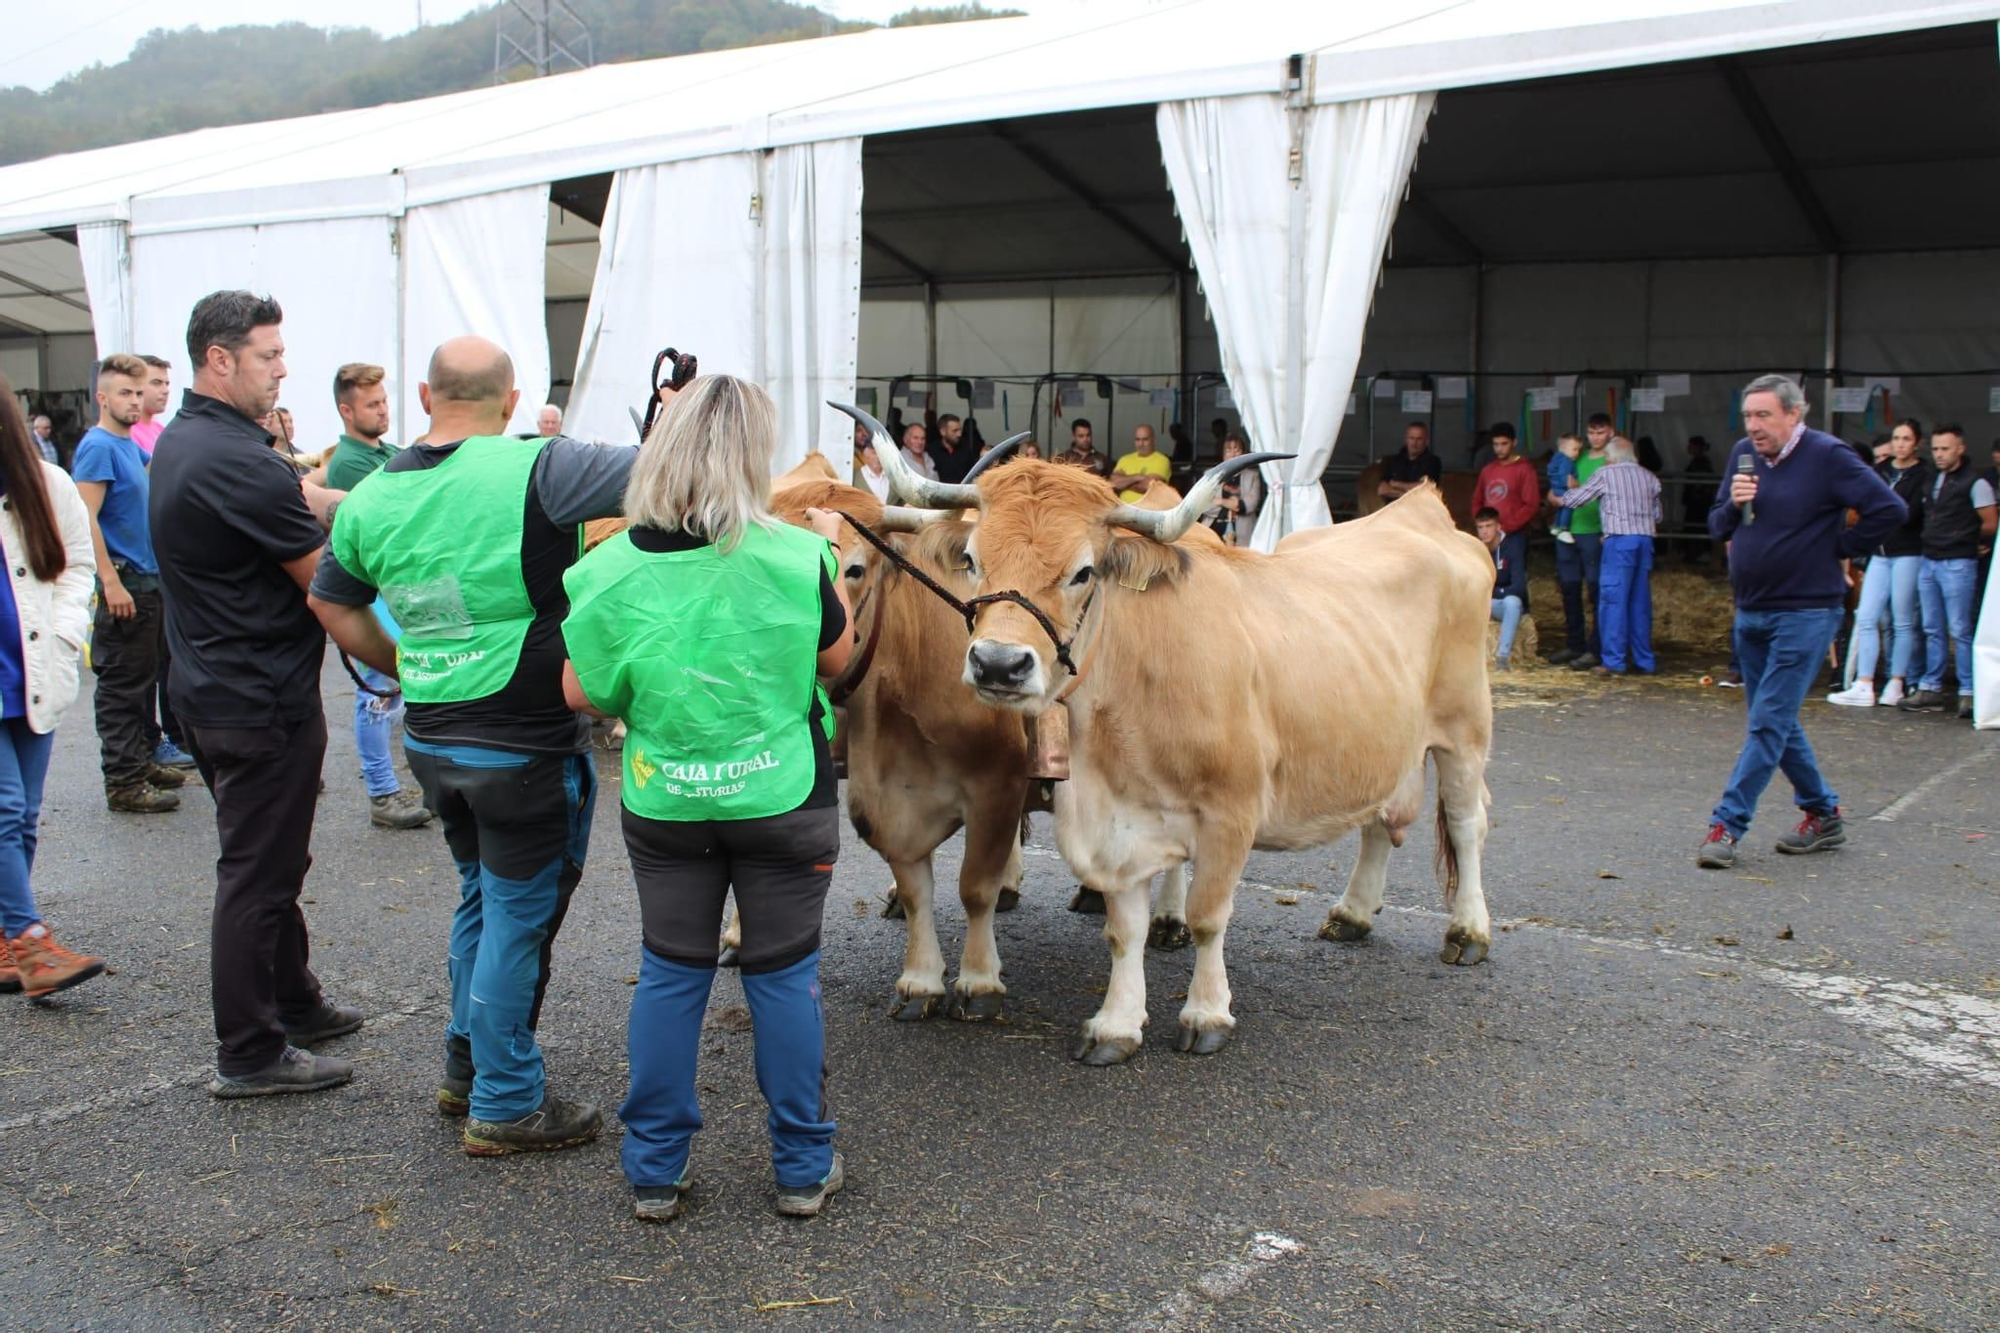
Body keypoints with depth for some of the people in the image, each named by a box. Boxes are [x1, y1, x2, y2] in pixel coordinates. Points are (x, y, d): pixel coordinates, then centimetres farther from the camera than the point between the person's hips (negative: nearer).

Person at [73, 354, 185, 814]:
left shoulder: (130, 446, 12)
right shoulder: (98, 447, -13)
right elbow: (86, 519, -21)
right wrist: (111, 582, -25)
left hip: (149, 580, 9)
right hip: (124, 584, -9)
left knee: (145, 679, 16)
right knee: (122, 685, -4)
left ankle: (143, 760, 26)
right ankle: (123, 782, 1)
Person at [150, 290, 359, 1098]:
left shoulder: (182, 439, 10)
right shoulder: (237, 462, -23)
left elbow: (301, 498, 9)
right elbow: (329, 580, -18)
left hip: (212, 691, 10)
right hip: (264, 700, -10)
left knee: (269, 860, 21)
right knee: (258, 875, 0)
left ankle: (294, 1003, 35)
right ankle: (249, 1055, 10)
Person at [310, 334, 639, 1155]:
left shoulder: (372, 496, 3)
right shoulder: (535, 471, -19)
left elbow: (331, 604, 15)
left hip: (432, 741, 7)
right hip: (528, 747, -7)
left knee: (481, 897, 25)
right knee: (519, 918, 6)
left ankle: (466, 1069, 37)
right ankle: (506, 1106, 18)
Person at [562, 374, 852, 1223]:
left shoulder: (612, 571, -11)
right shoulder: (796, 558, -15)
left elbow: (582, 693, -4)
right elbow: (837, 656, 1)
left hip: (663, 804, 2)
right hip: (784, 799, -1)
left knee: (670, 974, 14)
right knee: (784, 974, 11)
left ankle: (653, 1173, 22)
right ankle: (804, 1168, 22)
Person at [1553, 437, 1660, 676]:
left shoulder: (1606, 474, 2)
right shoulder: (1649, 477, 15)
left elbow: (1579, 496, 12)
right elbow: (1657, 515, 15)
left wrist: (1559, 500, 30)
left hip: (1619, 540, -5)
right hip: (1645, 540, 5)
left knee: (1614, 600, -5)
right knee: (1640, 601, 9)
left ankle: (1614, 661, -9)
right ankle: (1645, 661, 11)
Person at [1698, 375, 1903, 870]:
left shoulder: (1828, 456, -11)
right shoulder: (1744, 455, 7)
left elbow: (1889, 510, -15)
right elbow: (1716, 527, 12)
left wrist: (1837, 547, -7)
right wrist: (1733, 504, -8)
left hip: (1804, 614, -7)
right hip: (1750, 612, 8)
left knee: (1768, 724, -9)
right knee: (1776, 722, 14)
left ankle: (1726, 826, -9)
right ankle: (1823, 814, 29)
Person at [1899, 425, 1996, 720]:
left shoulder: (1974, 482, -6)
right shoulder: (1932, 479, 13)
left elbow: (1991, 524, -5)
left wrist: (1966, 539, 8)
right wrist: (1932, 540, 8)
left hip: (1958, 563, -7)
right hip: (1928, 562, 7)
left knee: (1960, 630, -5)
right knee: (1932, 630, 9)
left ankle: (1968, 692, -1)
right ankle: (1931, 689, 14)